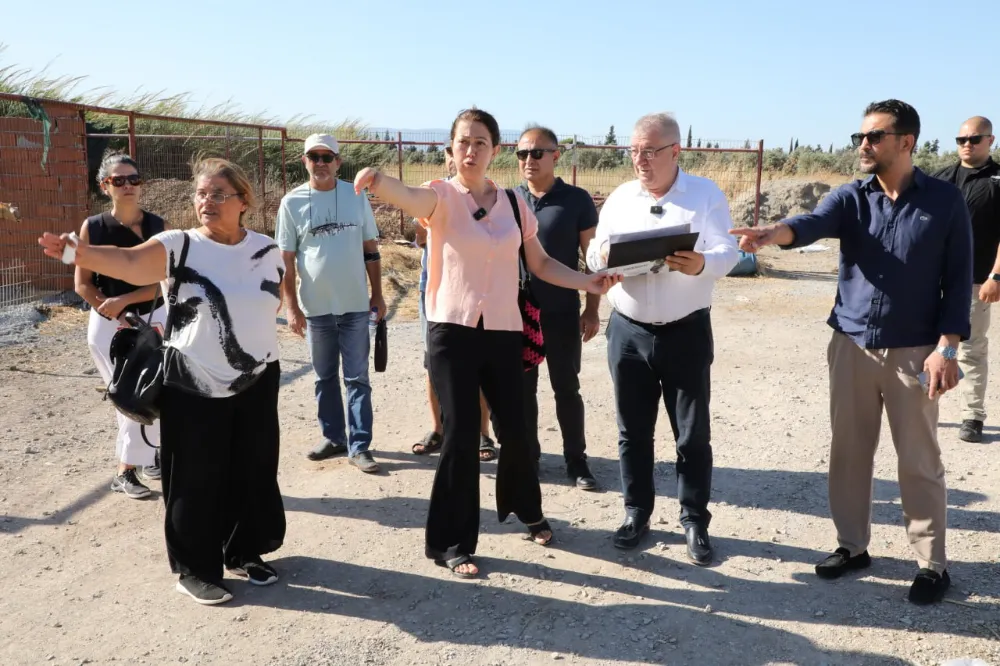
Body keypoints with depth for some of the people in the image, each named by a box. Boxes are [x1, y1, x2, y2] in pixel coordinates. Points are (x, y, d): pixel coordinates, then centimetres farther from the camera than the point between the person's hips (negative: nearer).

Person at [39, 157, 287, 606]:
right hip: (193, 387, -4)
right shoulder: (181, 245, -11)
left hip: (257, 382, 4)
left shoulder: (267, 251, 0)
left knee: (254, 472, 14)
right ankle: (195, 568, 22)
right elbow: (130, 262, -30)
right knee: (196, 479, 4)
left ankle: (244, 552, 34)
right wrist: (82, 252, -47)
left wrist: (249, 331, 5)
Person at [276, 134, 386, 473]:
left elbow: (371, 250, 7)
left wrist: (377, 294, 5)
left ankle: (359, 446, 7)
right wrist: (292, 306, -6)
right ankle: (333, 436, 26)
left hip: (355, 305, 0)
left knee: (357, 377, 2)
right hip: (316, 307, 1)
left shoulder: (356, 197, 1)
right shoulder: (292, 202, -2)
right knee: (325, 377, 13)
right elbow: (285, 260, -1)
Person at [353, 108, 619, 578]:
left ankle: (526, 509, 41)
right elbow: (408, 196, -30)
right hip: (453, 331, -3)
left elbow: (540, 264, 11)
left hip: (504, 332, 3)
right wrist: (378, 180, -52)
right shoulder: (441, 196, -6)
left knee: (514, 430, 11)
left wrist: (588, 283, -2)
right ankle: (452, 544, 14)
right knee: (461, 437, -2)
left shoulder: (514, 203, 6)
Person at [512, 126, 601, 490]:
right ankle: (527, 456, 23)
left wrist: (592, 310, -5)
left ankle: (576, 460, 19)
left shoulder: (577, 200, -4)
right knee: (522, 390, 10)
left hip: (562, 314, -2)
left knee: (567, 389, 7)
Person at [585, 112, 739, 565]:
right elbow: (593, 258, 7)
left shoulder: (707, 195, -2)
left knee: (693, 433, 5)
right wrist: (604, 256, -18)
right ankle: (636, 512, 25)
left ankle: (695, 521, 18)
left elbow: (728, 253, -10)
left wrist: (700, 264, -33)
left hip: (686, 332, -3)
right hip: (628, 331, 3)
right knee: (633, 430, 11)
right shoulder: (619, 198, 7)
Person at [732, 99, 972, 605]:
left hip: (914, 352, -3)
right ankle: (852, 545, 27)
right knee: (848, 452, 11)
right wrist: (775, 233, -42)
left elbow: (958, 279, -2)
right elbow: (814, 223, -19)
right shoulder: (851, 197, 2)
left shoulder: (945, 201, -3)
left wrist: (946, 347, -10)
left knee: (919, 461, 6)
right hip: (851, 346, 3)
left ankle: (932, 564, 20)